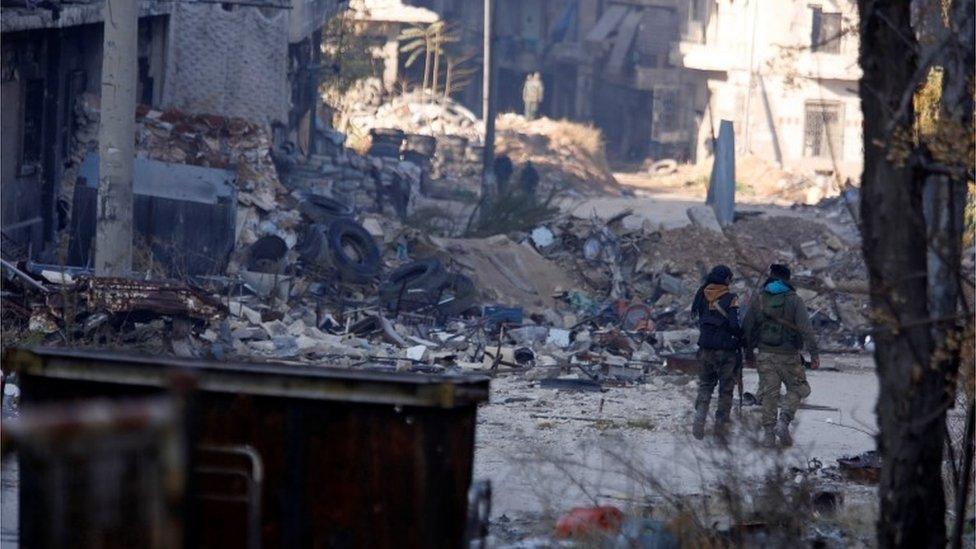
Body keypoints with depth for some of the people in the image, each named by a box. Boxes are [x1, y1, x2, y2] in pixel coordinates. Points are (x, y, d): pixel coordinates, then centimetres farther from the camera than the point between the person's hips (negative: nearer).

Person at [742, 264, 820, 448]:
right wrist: (814, 353, -13)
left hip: (765, 355, 3)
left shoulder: (758, 299, 3)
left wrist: (748, 353, 17)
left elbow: (747, 327, 7)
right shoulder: (794, 300, -6)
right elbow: (805, 328, -13)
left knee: (769, 393, 8)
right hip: (788, 355, -3)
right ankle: (783, 422, -9)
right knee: (797, 389, 11)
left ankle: (768, 432, 4)